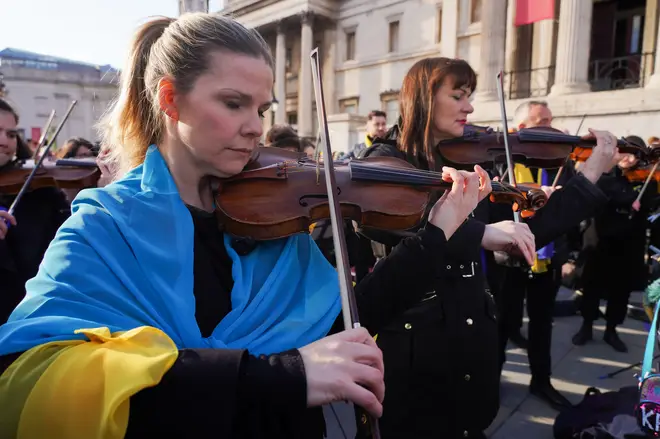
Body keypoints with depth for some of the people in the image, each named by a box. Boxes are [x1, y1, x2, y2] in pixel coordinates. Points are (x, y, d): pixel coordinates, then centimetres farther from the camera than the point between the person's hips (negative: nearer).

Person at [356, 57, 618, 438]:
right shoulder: (388, 159, -8)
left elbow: (528, 235, 5)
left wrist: (589, 176, 0)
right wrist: (480, 233, -37)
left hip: (473, 338, 6)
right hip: (411, 338, -5)